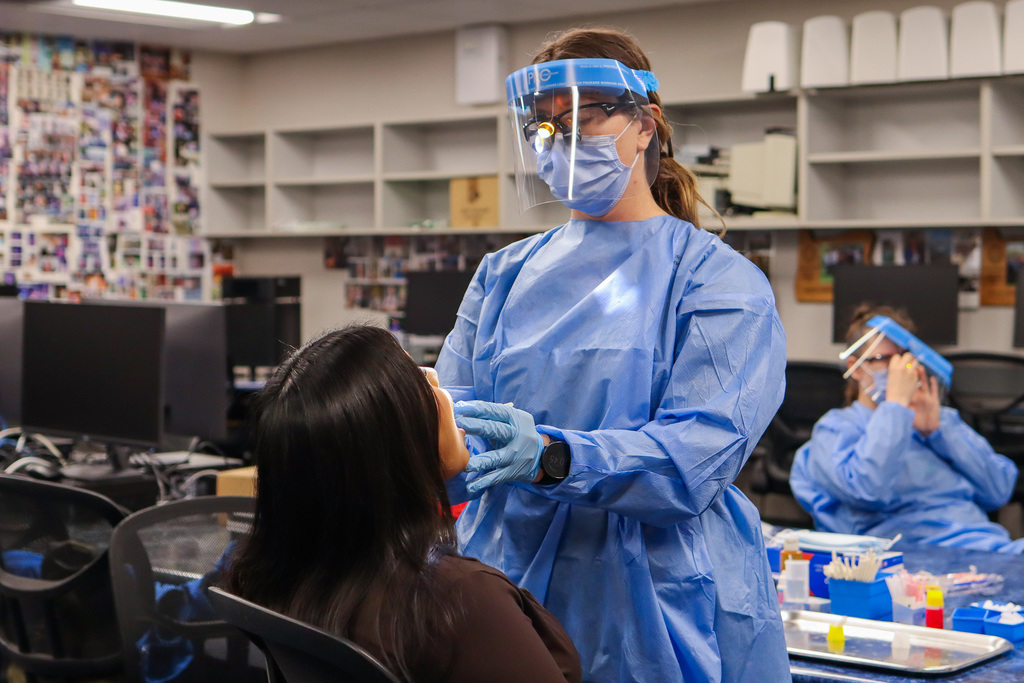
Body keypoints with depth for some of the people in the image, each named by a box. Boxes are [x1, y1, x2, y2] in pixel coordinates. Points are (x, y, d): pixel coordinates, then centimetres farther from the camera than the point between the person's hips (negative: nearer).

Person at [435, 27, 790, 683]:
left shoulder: (718, 278, -5)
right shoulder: (505, 274, 11)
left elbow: (702, 449, -18)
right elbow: (455, 406, 2)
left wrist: (552, 457, -33)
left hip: (658, 613, -4)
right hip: (506, 585, 4)